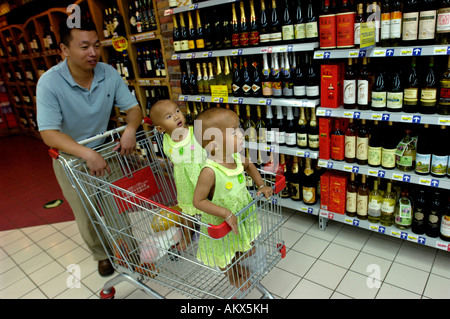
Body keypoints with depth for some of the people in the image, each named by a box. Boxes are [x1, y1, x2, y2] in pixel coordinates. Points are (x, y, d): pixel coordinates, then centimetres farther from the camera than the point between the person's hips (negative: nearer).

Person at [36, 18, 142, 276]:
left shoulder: (109, 74, -14)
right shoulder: (49, 83, -24)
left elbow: (133, 107, -8)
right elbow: (49, 134, -28)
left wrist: (130, 129, -30)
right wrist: (87, 154, -42)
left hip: (103, 149, 3)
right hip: (70, 158, -2)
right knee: (88, 217, 8)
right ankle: (102, 255, 36)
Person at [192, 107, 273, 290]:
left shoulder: (236, 157, -16)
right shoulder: (210, 172, -37)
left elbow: (249, 166, 7)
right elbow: (198, 201, -31)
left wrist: (261, 185, -2)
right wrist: (226, 213, -35)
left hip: (242, 218, 6)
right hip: (220, 225, -6)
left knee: (248, 250, 27)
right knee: (225, 257, 23)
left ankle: (237, 266, 61)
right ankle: (233, 278, 57)